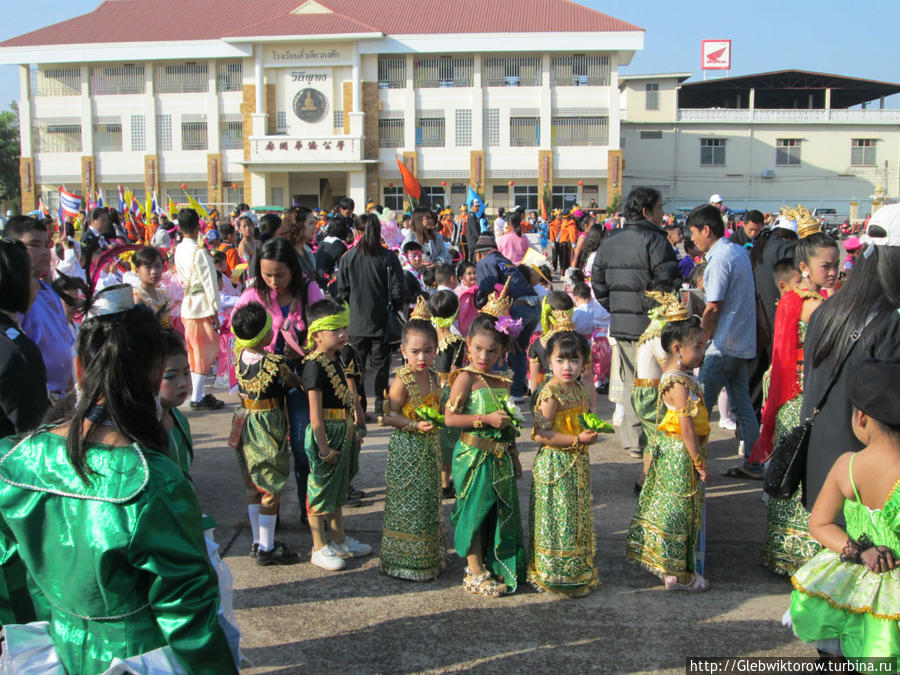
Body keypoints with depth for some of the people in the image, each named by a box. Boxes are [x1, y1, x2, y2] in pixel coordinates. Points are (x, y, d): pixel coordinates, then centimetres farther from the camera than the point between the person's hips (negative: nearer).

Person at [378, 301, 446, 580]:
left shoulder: (433, 377, 5)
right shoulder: (402, 381, -16)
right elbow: (388, 416, -16)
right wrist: (415, 425, -25)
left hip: (428, 450, 8)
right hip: (406, 451, -8)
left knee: (428, 503, 16)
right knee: (408, 506, -1)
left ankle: (430, 557, 30)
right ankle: (407, 562, 12)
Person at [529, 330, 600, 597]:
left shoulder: (578, 389, 7)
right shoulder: (550, 394, -19)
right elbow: (540, 434, -25)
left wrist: (592, 428, 5)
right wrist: (577, 440, -25)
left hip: (577, 463, 9)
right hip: (555, 463, -9)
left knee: (577, 515, 17)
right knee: (559, 518, -1)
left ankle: (578, 569, 31)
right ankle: (557, 574, 13)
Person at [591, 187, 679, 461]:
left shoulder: (609, 242, 11)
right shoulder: (655, 240, -12)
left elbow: (598, 284, 15)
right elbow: (668, 283, -17)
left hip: (620, 325, 7)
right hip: (651, 325, -7)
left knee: (629, 382, 13)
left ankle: (632, 442, 19)